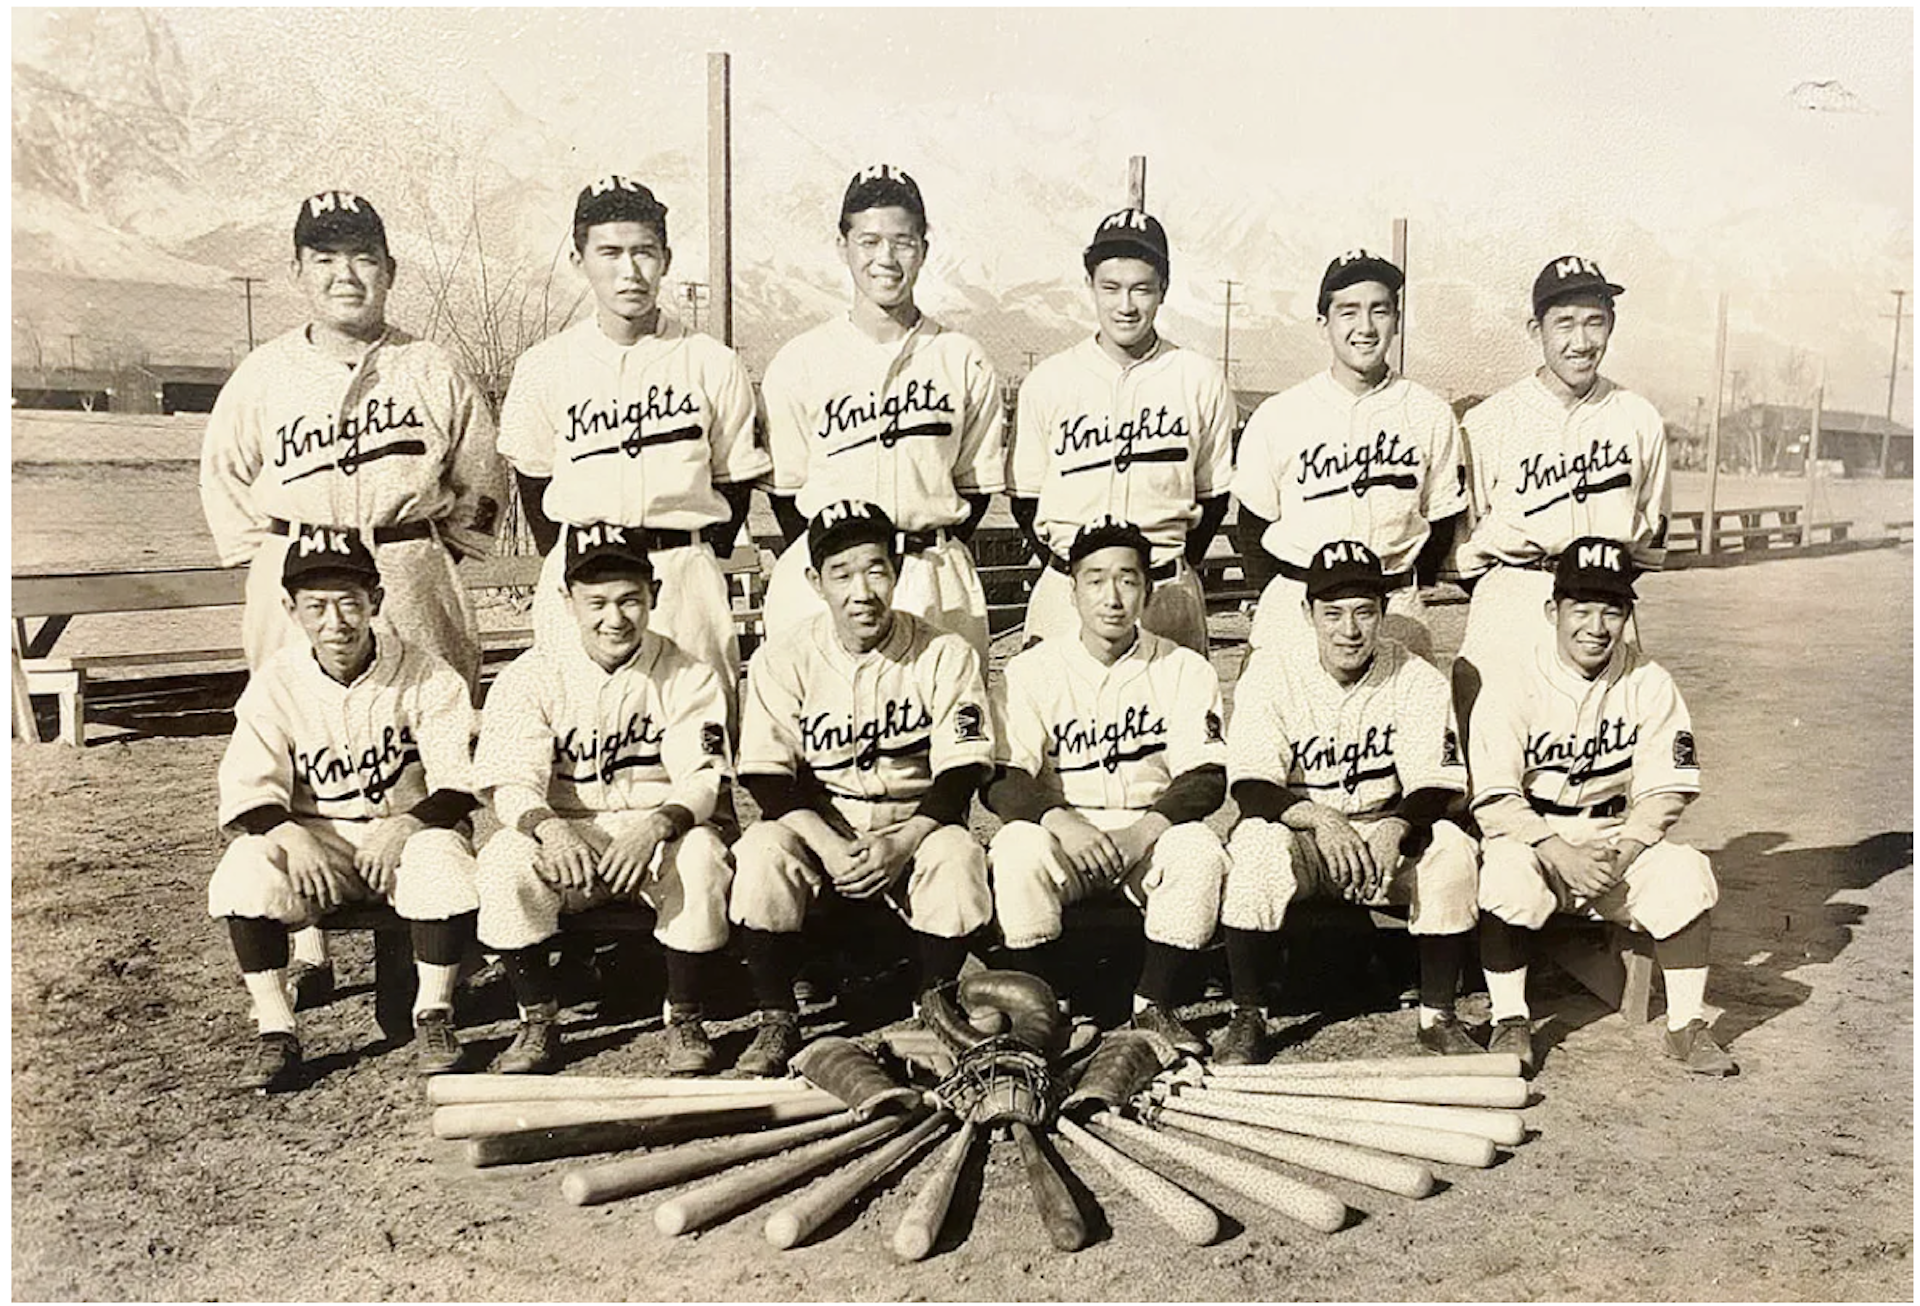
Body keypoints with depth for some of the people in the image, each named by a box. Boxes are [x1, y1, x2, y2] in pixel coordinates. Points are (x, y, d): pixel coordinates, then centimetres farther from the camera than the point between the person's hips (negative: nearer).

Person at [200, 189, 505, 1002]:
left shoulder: (431, 370, 5)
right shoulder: (265, 373, 7)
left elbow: (481, 476, 11)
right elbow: (224, 475, 15)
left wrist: (440, 552, 5)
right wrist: (263, 560, 7)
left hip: (415, 585, 0)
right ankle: (308, 954, 8)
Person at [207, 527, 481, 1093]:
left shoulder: (426, 675, -7)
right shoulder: (275, 684, -2)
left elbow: (459, 783, -10)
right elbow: (245, 792, -7)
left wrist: (404, 827, -28)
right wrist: (289, 834, -28)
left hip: (410, 828, -1)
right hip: (314, 838, 2)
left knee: (444, 860, -34)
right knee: (244, 872, -28)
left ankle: (434, 1017, -12)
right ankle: (276, 1032, -14)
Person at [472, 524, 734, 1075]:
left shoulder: (688, 674, -2)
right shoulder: (532, 675, -1)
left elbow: (703, 780, -11)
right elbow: (510, 785, -9)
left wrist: (657, 824, -33)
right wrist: (547, 827, -33)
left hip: (661, 836, -1)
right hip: (564, 835, 1)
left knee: (701, 856, -33)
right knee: (505, 861, -29)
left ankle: (686, 1022, -12)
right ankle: (538, 1023, -9)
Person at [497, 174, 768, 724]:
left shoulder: (714, 365, 1)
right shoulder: (544, 368, 2)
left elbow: (735, 482, 8)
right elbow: (533, 480, 11)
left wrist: (694, 565, 6)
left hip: (687, 576, 0)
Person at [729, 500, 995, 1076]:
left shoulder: (946, 655, -5)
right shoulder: (782, 659, -3)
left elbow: (959, 776, -8)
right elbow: (768, 780, -7)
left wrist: (902, 844, -25)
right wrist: (829, 846, -24)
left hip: (914, 826, 0)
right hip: (817, 827, 1)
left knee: (957, 852, -32)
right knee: (762, 850, -30)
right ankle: (777, 1021, -12)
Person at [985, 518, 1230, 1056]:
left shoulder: (1185, 670, 2)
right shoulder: (1031, 671, 0)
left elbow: (1207, 779, -6)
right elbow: (1000, 781, -9)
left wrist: (1148, 825, -25)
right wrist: (1061, 819, -29)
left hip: (1152, 833, 1)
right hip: (1063, 830, 0)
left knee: (1200, 849, -30)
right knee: (1020, 849, -32)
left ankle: (1153, 1006, -15)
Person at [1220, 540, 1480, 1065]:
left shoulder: (1416, 678, -6)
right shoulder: (1272, 671, -10)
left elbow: (1434, 790, -12)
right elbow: (1250, 788, -18)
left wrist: (1394, 830, -34)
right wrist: (1319, 819, -36)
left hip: (1388, 831, 1)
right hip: (1296, 829, -1)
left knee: (1452, 847, -27)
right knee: (1259, 844, -33)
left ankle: (1437, 1015, -10)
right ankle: (1247, 1020, -18)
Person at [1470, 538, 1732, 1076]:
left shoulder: (1649, 685, 0)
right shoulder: (1511, 690, -8)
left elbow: (1666, 789, -3)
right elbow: (1493, 799, -15)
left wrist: (1622, 851, -20)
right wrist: (1561, 853, -28)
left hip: (1620, 838, 3)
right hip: (1531, 836, -2)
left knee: (1686, 872, -24)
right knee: (1507, 872, -33)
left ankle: (1686, 1026, -7)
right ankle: (1510, 1021, -15)